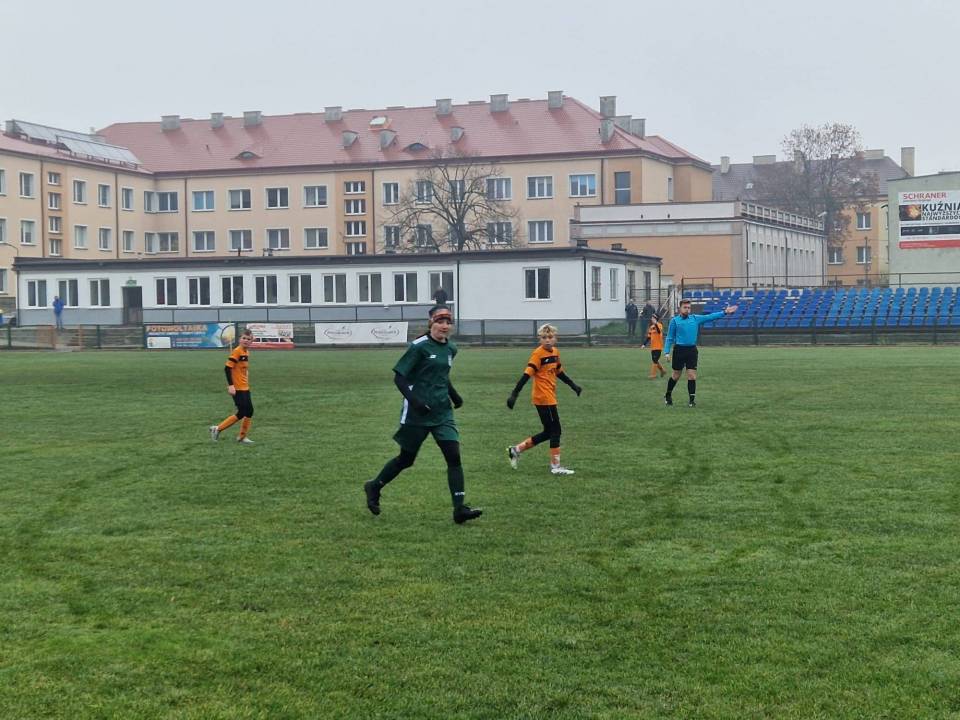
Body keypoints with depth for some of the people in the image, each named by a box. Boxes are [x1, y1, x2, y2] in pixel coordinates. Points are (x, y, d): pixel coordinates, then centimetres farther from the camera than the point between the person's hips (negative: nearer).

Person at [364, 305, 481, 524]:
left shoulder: (450, 348, 9)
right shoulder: (419, 347, -12)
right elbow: (398, 377, -12)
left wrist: (453, 394, 13)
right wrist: (414, 400, -24)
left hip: (442, 413, 5)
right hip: (417, 413, -5)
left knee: (454, 456, -10)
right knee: (406, 459, 9)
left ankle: (459, 509, -11)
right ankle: (374, 487, 33)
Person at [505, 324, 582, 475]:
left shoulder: (555, 352, 10)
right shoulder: (538, 353, -13)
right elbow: (527, 375, -19)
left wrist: (573, 385, 27)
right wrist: (514, 394, -23)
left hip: (550, 397, 9)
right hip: (543, 398, -9)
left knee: (548, 432, 13)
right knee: (555, 430, -3)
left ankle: (516, 450, 20)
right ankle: (556, 466, 6)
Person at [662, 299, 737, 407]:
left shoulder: (695, 319, 9)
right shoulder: (675, 320, -1)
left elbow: (710, 317, 9)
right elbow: (670, 338, 1)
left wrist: (724, 312, 1)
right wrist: (666, 352, -7)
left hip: (692, 350, 3)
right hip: (679, 350, -3)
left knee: (692, 376, -2)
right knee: (676, 375, 6)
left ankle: (692, 400, 3)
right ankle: (668, 395, 27)